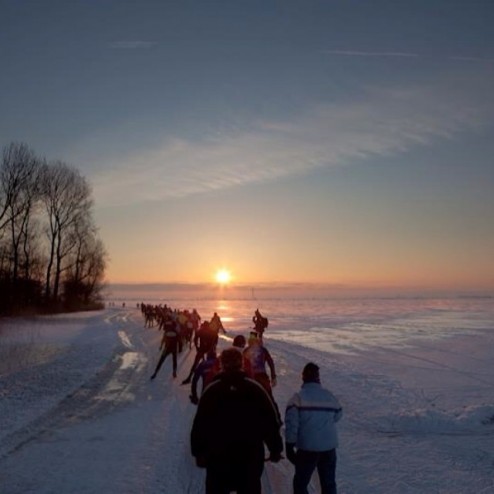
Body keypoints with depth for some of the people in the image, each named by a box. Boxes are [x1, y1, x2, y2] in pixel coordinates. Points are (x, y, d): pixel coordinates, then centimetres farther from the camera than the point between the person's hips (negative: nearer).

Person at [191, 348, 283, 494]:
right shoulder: (256, 389, -4)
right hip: (251, 456, 0)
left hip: (218, 456, 0)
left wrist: (199, 452, 5)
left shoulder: (211, 391, -5)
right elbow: (271, 423, -3)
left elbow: (200, 425, -5)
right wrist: (275, 449, 7)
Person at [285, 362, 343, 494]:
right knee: (328, 483, 18)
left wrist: (289, 447, -8)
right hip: (329, 446, 4)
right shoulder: (330, 396, 1)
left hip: (307, 448, -3)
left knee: (300, 483, 12)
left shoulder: (298, 397, -12)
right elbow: (337, 416, 16)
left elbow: (291, 425, -15)